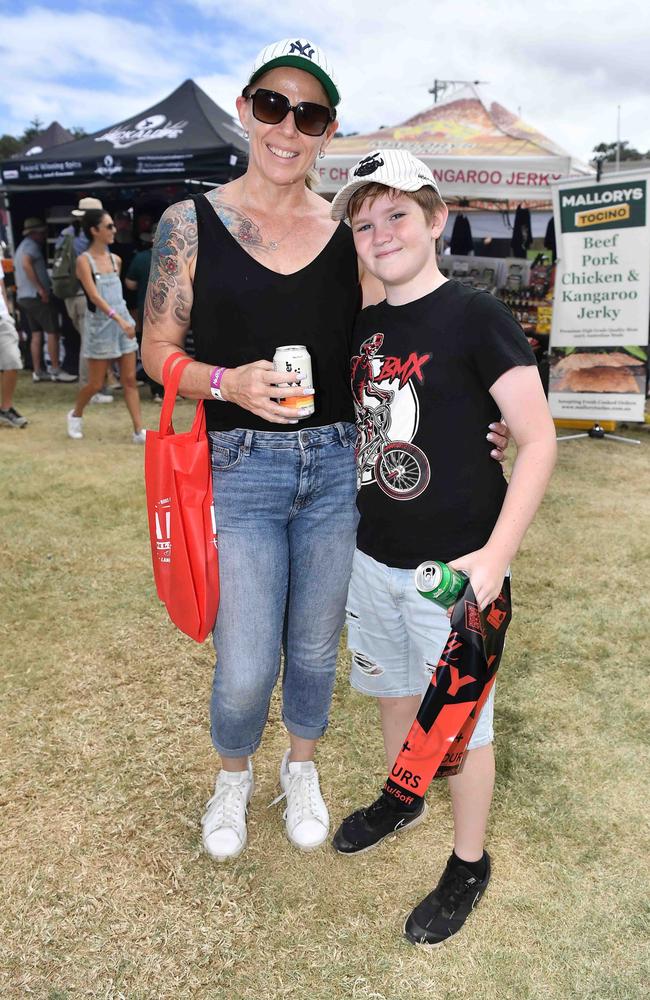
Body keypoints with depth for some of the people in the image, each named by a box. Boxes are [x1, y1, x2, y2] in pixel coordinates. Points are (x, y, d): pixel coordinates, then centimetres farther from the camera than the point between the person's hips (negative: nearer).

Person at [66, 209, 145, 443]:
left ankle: (139, 431, 2)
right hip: (100, 325, -5)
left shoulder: (116, 259, 9)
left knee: (130, 380, 1)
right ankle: (75, 414, 30)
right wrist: (118, 318, -32)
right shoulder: (84, 260, -10)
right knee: (96, 384, 2)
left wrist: (124, 320, 15)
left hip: (123, 322, 5)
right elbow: (94, 296, -21)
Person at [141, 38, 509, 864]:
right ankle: (232, 777, 36)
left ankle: (301, 771, 45)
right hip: (239, 468, -2)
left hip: (335, 465, 3)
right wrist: (229, 382, -19)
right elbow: (158, 352, 1)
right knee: (246, 672, 0)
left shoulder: (348, 231, 5)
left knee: (315, 651, 15)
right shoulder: (191, 223, 0)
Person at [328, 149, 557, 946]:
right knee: (392, 689, 24)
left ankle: (468, 866, 33)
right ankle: (401, 800, 51)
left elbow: (538, 440, -16)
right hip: (372, 558, 6)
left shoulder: (477, 318, -13)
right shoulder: (363, 328, 5)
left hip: (453, 567, -6)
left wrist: (494, 557, -25)